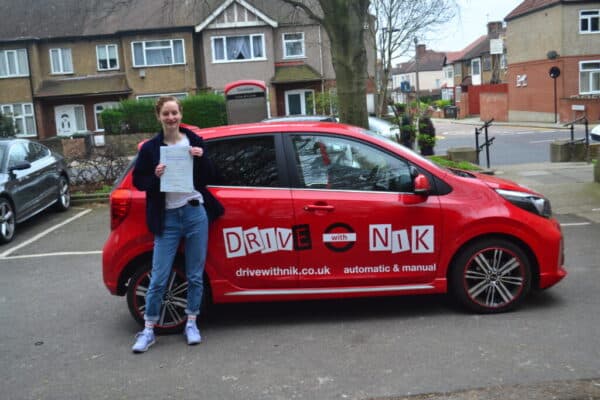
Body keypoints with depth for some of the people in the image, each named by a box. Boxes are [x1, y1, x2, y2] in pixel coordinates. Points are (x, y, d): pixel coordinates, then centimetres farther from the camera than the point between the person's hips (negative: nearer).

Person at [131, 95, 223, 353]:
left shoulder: (194, 141, 6)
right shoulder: (150, 148, 1)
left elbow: (209, 179, 6)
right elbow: (138, 181, 5)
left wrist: (202, 158, -11)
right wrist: (155, 176, -14)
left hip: (195, 214, 1)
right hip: (167, 218, -1)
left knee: (195, 275, 9)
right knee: (158, 279, 0)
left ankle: (191, 324, 24)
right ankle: (148, 330, 13)